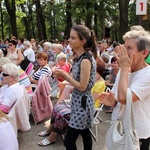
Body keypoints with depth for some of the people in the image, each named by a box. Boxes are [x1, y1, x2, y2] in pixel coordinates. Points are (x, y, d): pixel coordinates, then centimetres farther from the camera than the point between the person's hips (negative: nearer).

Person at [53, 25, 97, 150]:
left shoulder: (85, 60, -23)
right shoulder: (82, 57, 6)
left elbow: (82, 86, -22)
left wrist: (65, 76, -15)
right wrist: (63, 75, 1)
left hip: (82, 103, -10)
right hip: (80, 101, 10)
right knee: (85, 134, 22)